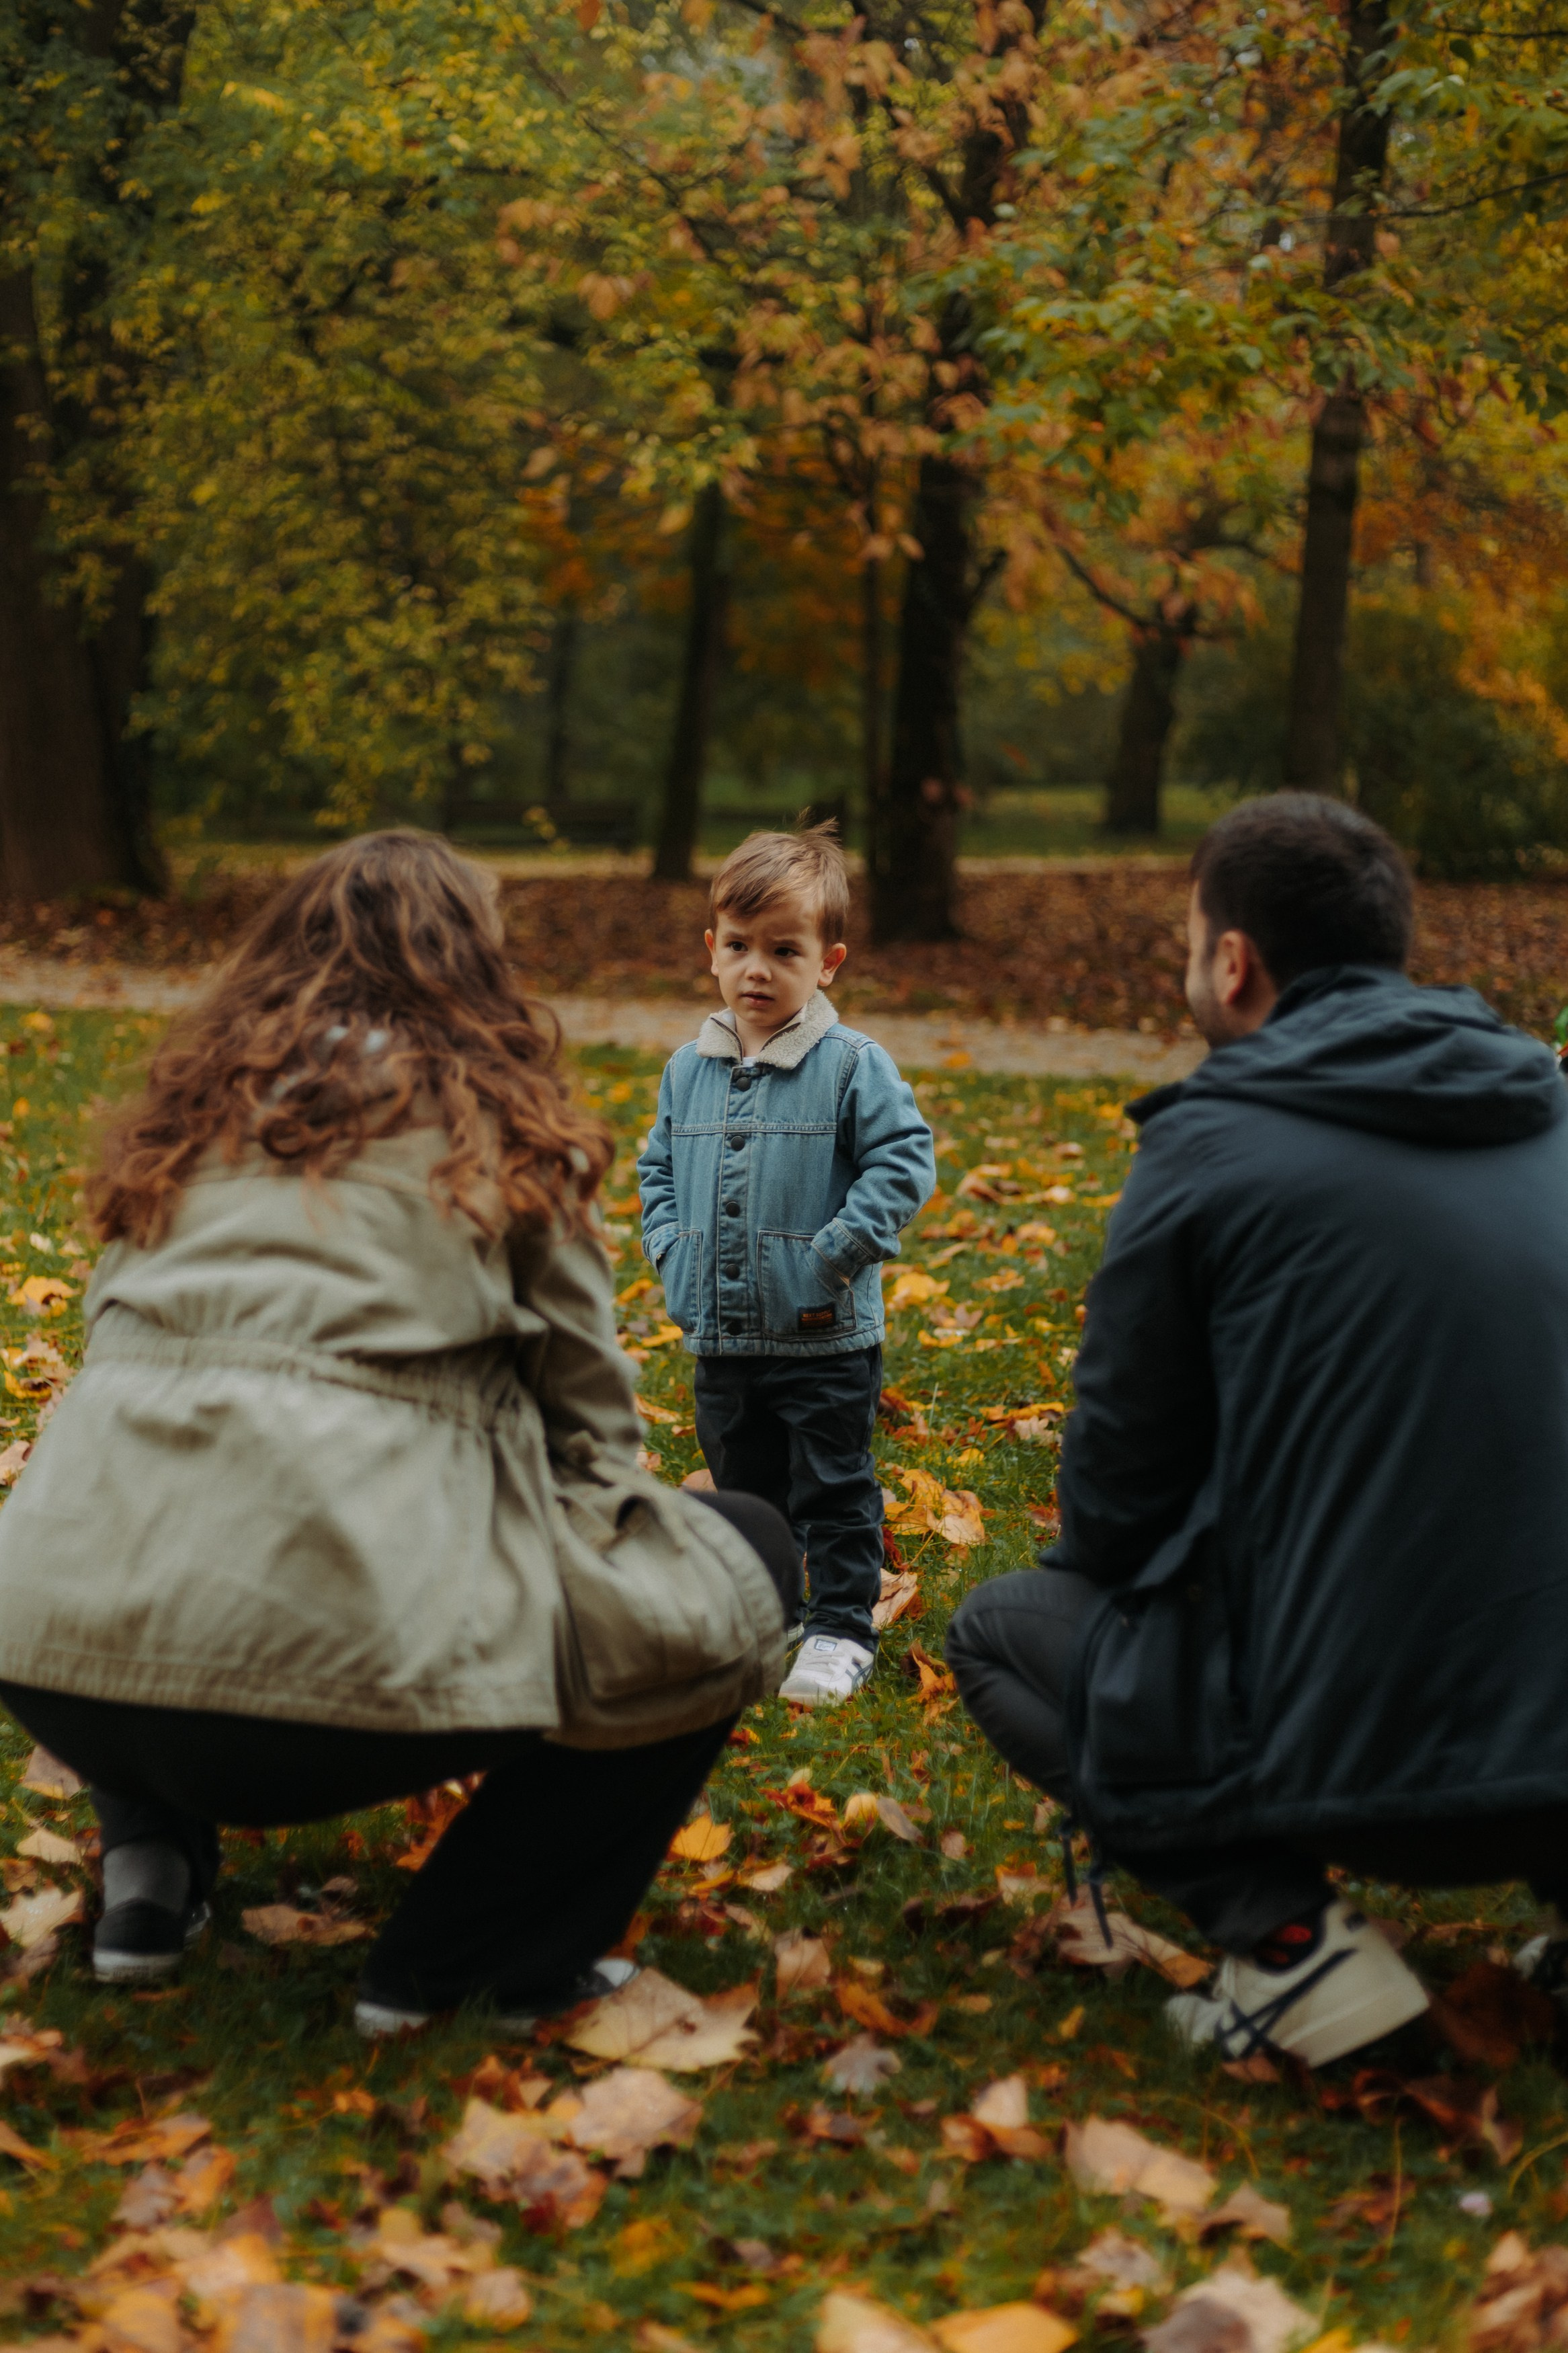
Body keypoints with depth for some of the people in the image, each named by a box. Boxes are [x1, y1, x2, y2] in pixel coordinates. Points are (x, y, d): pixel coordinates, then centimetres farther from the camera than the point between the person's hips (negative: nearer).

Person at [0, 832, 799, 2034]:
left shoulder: (191, 1110, 21)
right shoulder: (496, 1119, 11)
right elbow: (588, 1406, 16)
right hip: (346, 1649, -5)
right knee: (749, 1564, 15)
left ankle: (155, 1869, 18)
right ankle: (463, 1966, 8)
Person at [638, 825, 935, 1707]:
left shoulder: (853, 1066, -11)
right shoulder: (690, 1069, 5)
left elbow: (905, 1162, -13)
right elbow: (659, 1166, 16)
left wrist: (836, 1254, -18)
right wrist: (671, 1249, 2)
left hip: (825, 1338, -5)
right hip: (721, 1336, 5)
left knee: (834, 1492, 4)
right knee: (745, 1490, 18)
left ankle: (842, 1631, 15)